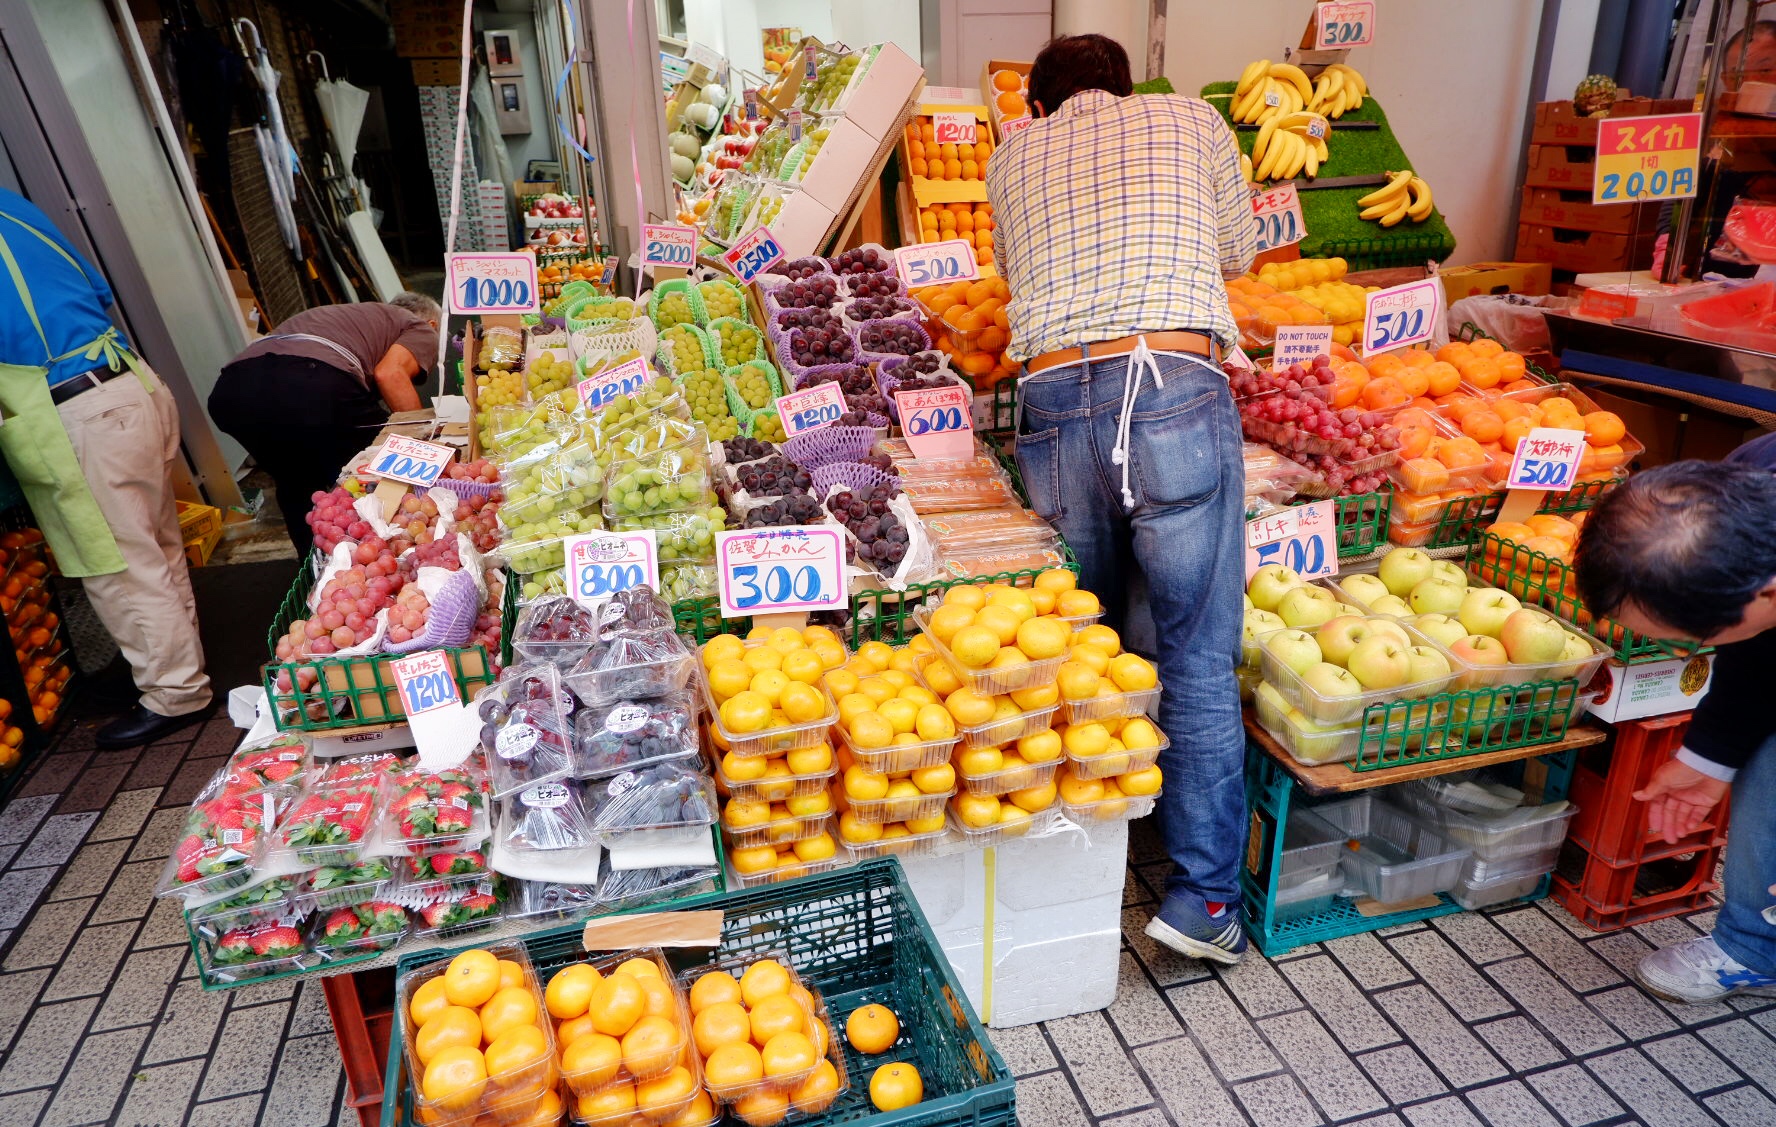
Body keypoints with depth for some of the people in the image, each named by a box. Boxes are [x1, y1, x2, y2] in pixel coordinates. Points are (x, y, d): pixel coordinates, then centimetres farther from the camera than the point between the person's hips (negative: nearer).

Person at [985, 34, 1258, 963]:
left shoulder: (1012, 155, 24)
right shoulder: (1188, 119, 21)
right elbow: (1239, 253, 32)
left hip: (1053, 405, 3)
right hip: (1176, 394, -2)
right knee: (1199, 660, 5)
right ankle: (1203, 899, 10)